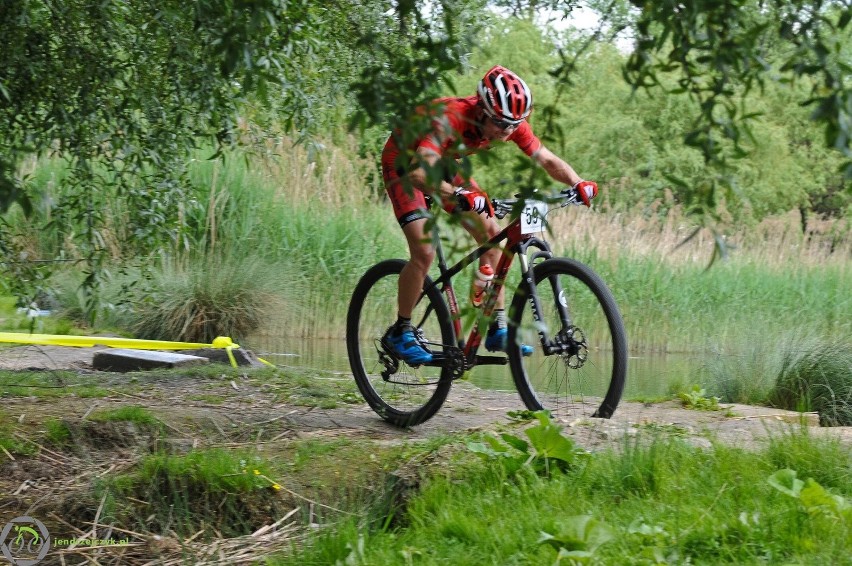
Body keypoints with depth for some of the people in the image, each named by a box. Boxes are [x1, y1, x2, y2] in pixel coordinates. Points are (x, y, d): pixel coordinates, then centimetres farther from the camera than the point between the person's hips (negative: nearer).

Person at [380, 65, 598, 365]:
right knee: (424, 251, -20)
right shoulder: (449, 118, -41)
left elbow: (547, 160, -13)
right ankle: (400, 332, -1)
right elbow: (420, 173, -53)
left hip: (443, 163, 7)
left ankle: (498, 329, 0)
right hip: (404, 163, -6)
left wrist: (577, 183, -33)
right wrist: (460, 196, -69)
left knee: (491, 233, -6)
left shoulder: (511, 123, -21)